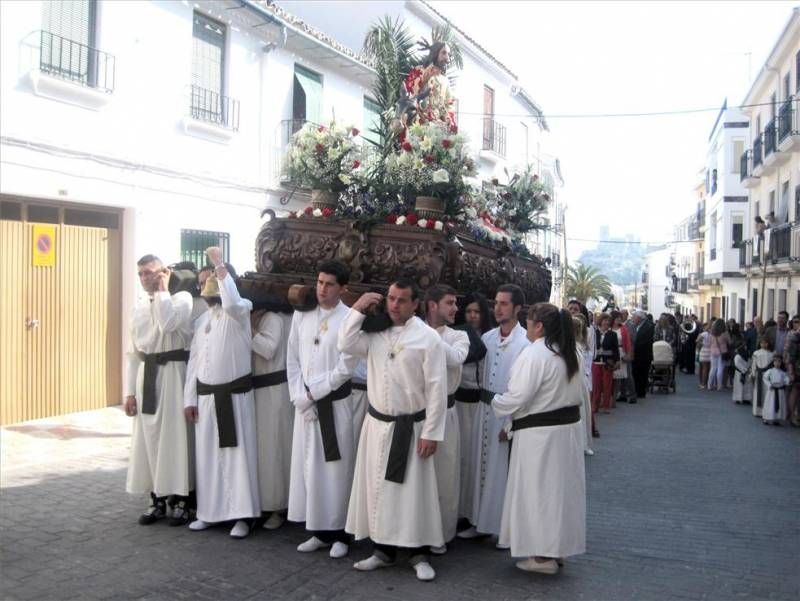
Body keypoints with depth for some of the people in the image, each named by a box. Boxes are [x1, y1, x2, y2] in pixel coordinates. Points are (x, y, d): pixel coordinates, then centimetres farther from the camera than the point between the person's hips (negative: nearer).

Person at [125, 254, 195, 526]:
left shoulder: (182, 298, -4)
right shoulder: (139, 309, 13)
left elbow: (168, 324, -25)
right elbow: (133, 354, 14)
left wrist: (162, 290, -12)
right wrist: (130, 391, 8)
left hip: (172, 373, -6)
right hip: (147, 375, 6)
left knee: (176, 436, -1)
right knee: (149, 438, 9)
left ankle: (181, 500, 11)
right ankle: (157, 499, 21)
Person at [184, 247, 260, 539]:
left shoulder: (240, 310, -7)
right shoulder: (202, 319, 12)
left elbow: (230, 302, -34)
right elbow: (194, 361, 12)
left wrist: (219, 265, -26)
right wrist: (189, 398, 7)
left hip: (235, 395, -6)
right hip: (206, 396, 6)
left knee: (238, 454, 0)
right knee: (208, 455, 11)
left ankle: (241, 515, 7)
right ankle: (209, 511, 23)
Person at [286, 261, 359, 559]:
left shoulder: (349, 318, -8)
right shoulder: (301, 314, 5)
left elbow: (346, 368, -11)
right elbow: (292, 360, 6)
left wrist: (314, 393, -10)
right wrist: (300, 398, -4)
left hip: (336, 403, -4)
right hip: (305, 404, 4)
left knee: (336, 467, 2)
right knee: (308, 465, 9)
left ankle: (339, 533, 13)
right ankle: (318, 530, 21)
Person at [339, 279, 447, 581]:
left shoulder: (428, 337, -10)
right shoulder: (376, 333, 5)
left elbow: (436, 388, -11)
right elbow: (345, 344, -9)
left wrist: (431, 433, -14)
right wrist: (358, 309, -8)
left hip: (411, 427, -4)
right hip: (377, 423, 5)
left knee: (413, 491, 3)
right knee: (378, 488, 11)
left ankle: (419, 554, 17)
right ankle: (383, 549, 25)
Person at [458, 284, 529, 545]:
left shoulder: (526, 342, -15)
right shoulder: (487, 338, 4)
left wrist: (511, 424, -14)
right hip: (485, 409, 6)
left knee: (504, 471, 3)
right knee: (482, 465, 15)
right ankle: (481, 521, 28)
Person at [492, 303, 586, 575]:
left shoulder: (533, 354, -20)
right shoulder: (569, 353, 8)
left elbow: (517, 398, -21)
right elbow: (579, 390, 18)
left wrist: (494, 402, -5)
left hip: (540, 433, -9)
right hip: (569, 427, 9)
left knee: (539, 490, 2)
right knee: (560, 487, 16)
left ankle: (544, 555, 9)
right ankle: (558, 547, 27)